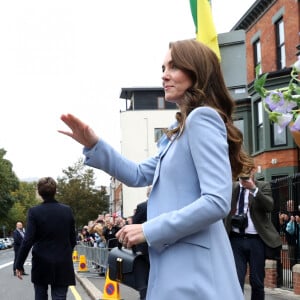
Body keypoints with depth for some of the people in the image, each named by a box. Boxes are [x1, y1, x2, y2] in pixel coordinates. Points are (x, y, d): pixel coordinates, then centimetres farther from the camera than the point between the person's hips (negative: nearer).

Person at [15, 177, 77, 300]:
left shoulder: (34, 212, -9)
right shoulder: (67, 210, -1)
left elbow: (28, 241, -13)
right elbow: (73, 239, 6)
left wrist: (19, 265, -6)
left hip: (41, 263, -1)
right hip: (62, 264, 1)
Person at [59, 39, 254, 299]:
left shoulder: (202, 118, -12)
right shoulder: (184, 131, 19)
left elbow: (217, 202, -22)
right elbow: (139, 175, 23)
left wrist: (149, 230, -17)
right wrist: (93, 145, 10)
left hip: (193, 270, -10)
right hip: (178, 265, 10)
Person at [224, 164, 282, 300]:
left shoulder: (263, 186, 4)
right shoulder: (231, 187, 11)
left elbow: (269, 206, -13)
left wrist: (254, 189, -24)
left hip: (256, 239, -1)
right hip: (236, 239, 1)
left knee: (257, 281, 5)